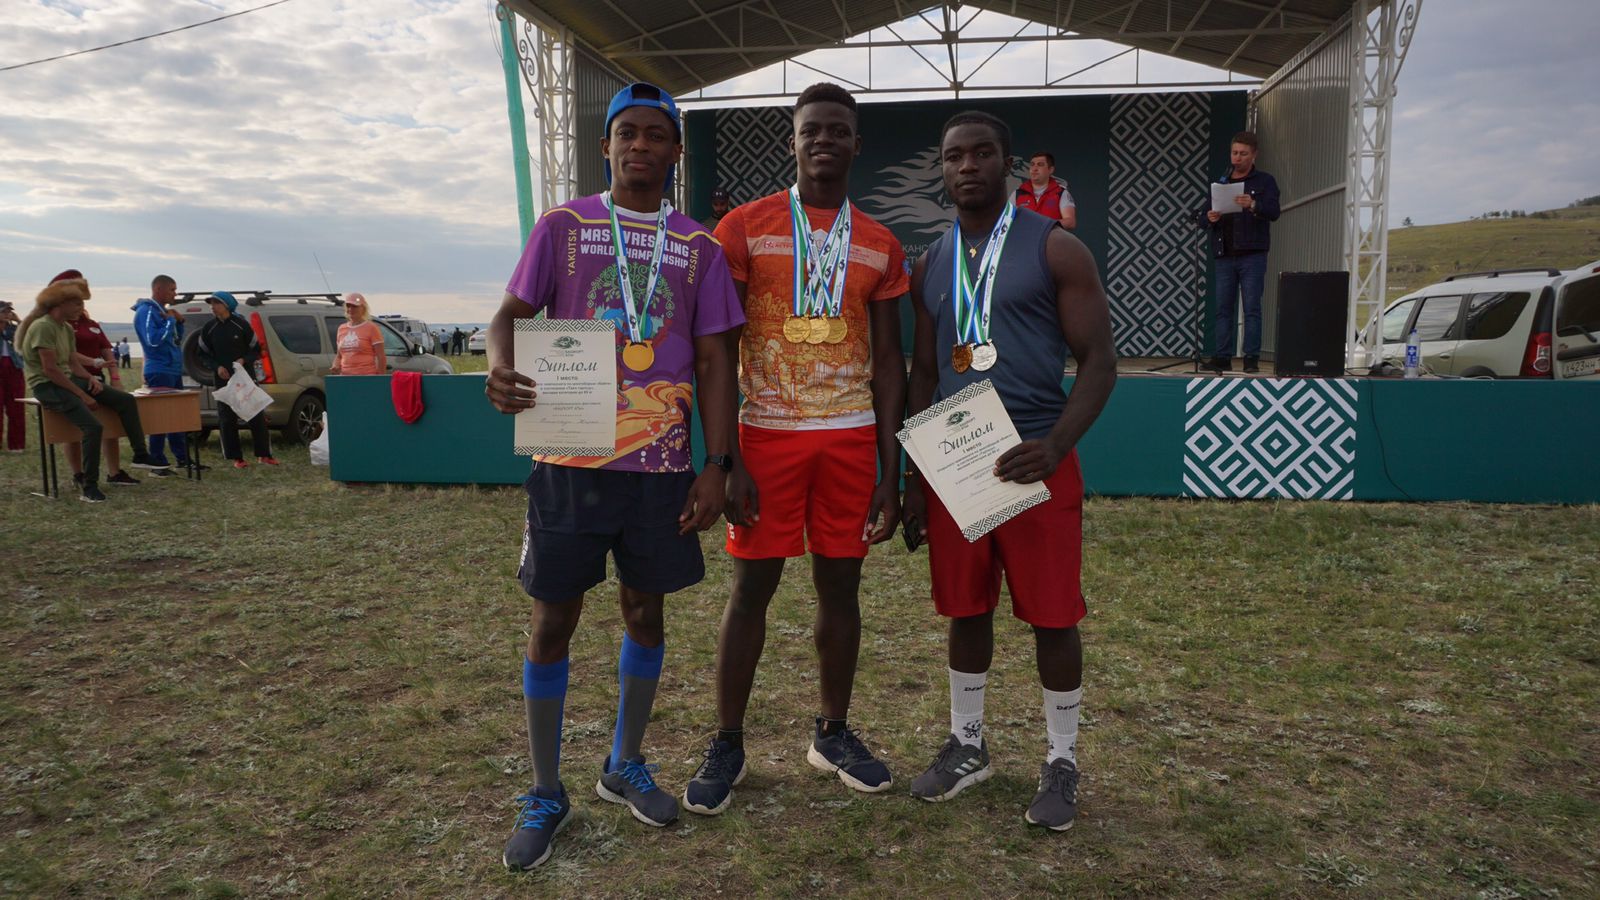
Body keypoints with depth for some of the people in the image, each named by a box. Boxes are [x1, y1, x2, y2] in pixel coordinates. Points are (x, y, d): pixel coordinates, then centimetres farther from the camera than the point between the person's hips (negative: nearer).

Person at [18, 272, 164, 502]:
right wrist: (82, 396, -20)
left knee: (126, 400, 1)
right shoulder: (43, 327, -17)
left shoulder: (66, 328, 11)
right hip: (46, 386, -9)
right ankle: (88, 487, -19)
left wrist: (89, 379, -6)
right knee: (93, 427, -26)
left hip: (66, 380, 9)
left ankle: (140, 455, 5)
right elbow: (50, 370, -22)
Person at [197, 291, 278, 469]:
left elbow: (256, 350, 5)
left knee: (257, 415, -3)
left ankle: (263, 455, 6)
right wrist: (216, 367, -8)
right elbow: (203, 356, 10)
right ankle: (236, 458, 6)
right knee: (227, 419, -1)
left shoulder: (241, 325, -2)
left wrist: (244, 360, -14)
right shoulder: (208, 328, 3)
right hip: (223, 380, 2)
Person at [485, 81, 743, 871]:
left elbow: (714, 362, 6)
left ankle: (625, 764, 32)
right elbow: (511, 313, 1)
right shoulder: (561, 226, 5)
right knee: (553, 619, 4)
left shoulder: (698, 248, 8)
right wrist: (500, 366, -23)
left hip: (662, 464, 2)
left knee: (645, 610, 11)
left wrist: (717, 466, -2)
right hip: (569, 457, -1)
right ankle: (545, 793, 20)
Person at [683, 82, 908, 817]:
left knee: (841, 584, 9)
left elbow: (888, 360, 9)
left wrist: (890, 471, 3)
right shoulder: (744, 229, -1)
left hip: (850, 436, 3)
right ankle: (727, 743, 17)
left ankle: (832, 732, 26)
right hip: (766, 433, -3)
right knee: (752, 586, 2)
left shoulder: (879, 247, 8)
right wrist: (725, 462, -10)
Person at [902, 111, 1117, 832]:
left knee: (1052, 616, 3)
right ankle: (966, 745, 30)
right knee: (966, 609, 13)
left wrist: (1053, 448, -20)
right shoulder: (930, 266, 12)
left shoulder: (1055, 250, -2)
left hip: (1036, 461, -4)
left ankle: (1061, 762, 21)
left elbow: (1099, 360, -5)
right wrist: (913, 478, 9)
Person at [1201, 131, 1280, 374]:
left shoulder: (1264, 181, 6)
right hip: (1225, 256, 4)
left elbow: (1273, 212, -7)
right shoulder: (1221, 183, 18)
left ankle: (1252, 359, -4)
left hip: (1252, 255, -4)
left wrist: (1253, 205, -27)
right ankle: (1222, 357, 4)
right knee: (1223, 308, 1)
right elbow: (1208, 213, 18)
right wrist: (1210, 217, -7)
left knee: (1252, 308, -5)